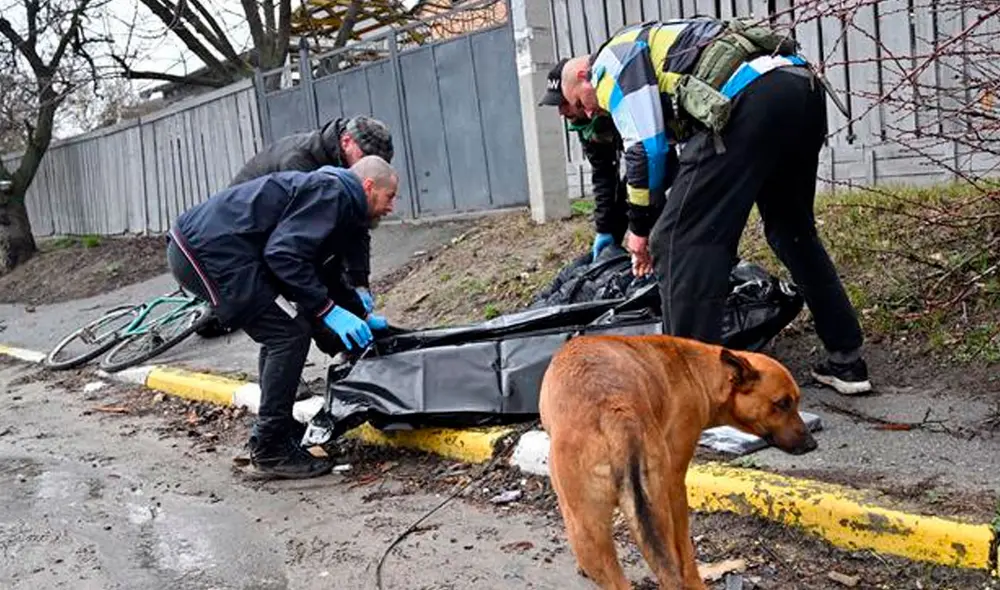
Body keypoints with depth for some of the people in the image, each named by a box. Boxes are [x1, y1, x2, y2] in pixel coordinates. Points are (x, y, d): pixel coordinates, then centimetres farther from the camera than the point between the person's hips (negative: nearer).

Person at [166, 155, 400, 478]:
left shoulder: (328, 191, 21)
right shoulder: (331, 191, -10)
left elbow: (316, 272, 28)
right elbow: (283, 254, -22)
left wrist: (361, 317, 26)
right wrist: (328, 310, -17)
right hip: (210, 251, -11)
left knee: (283, 330, 19)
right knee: (290, 332, -10)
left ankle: (277, 428, 28)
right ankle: (271, 448, -1)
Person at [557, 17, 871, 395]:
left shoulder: (610, 60, 13)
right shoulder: (653, 45, 39)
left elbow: (645, 148, 2)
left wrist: (640, 226, 13)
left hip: (749, 99, -10)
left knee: (679, 241, -5)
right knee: (793, 232, 24)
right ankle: (846, 361, 29)